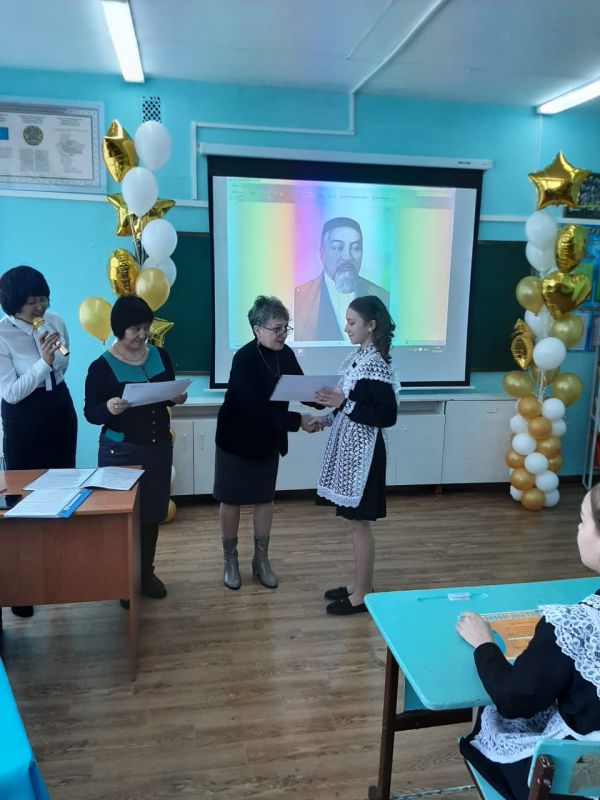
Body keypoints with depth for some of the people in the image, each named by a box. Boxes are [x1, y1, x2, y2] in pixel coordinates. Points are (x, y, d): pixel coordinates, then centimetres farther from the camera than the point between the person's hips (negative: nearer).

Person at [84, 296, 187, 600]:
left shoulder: (160, 355, 1)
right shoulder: (101, 367, -12)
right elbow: (90, 413, -8)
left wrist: (177, 398, -10)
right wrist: (108, 408, -30)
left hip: (159, 447, 4)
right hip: (121, 451, -4)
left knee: (153, 512, 12)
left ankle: (147, 572, 30)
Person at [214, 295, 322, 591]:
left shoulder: (286, 354, -6)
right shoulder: (244, 359, -25)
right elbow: (256, 408, -31)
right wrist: (298, 421, -34)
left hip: (268, 439, 6)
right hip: (237, 438, -5)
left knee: (265, 498, 13)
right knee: (231, 499, 8)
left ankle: (261, 559, 29)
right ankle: (230, 559, 27)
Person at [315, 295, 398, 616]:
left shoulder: (376, 364, -19)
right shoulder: (357, 357, 9)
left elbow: (388, 416, -21)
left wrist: (344, 404, -25)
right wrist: (327, 418, 9)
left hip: (362, 450, -9)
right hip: (348, 446, 9)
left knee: (360, 522, 2)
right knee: (355, 521, 16)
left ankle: (362, 595, 16)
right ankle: (359, 585, 30)